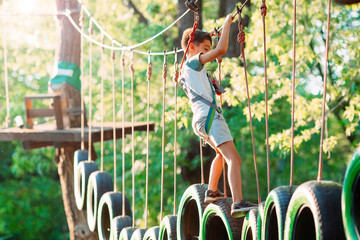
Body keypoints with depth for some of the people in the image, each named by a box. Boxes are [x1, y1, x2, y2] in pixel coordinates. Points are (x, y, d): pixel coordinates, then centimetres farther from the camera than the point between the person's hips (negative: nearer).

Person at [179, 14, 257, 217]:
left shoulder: (185, 71, 23)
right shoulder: (195, 62, -2)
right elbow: (221, 50, -16)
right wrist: (227, 23, -6)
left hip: (200, 120, 10)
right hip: (209, 115, -10)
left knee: (222, 153, 33)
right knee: (234, 158, -22)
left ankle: (212, 192, 37)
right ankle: (238, 203, -37)